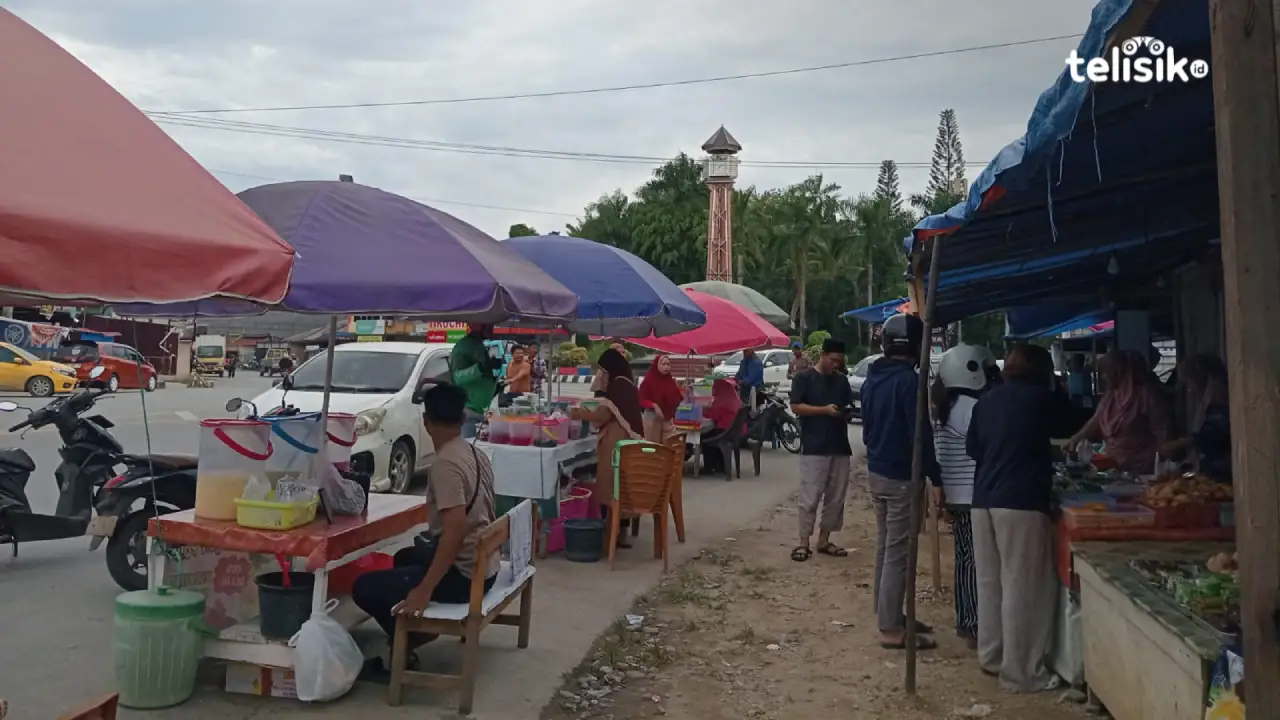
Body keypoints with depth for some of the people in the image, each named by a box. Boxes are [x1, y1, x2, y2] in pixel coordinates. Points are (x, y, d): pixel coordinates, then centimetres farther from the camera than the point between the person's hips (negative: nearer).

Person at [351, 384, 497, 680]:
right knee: (406, 557, 32)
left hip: (463, 573, -9)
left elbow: (455, 530, -31)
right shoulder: (476, 454, 5)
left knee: (364, 587, -3)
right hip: (483, 565, 9)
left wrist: (424, 590, -28)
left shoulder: (445, 464, -22)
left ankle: (402, 653, 8)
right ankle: (414, 631, 27)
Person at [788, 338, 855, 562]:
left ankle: (824, 540, 17)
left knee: (836, 496, 8)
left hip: (840, 446, 6)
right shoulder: (804, 378, -1)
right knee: (810, 496, -6)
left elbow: (849, 406, 17)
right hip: (814, 447, -6)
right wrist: (824, 410, -18)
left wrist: (848, 411, -7)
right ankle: (804, 542, 0)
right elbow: (796, 407, -8)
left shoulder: (841, 380, 14)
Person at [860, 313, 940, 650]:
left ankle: (889, 615, 26)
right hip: (901, 476, -9)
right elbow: (919, 434, -20)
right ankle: (891, 629, 1)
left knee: (885, 547, 16)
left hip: (876, 471, 9)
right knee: (897, 553, -4)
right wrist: (935, 478, -15)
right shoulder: (908, 380, -18)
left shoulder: (872, 379, 11)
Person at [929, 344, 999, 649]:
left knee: (965, 556, 15)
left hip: (956, 493, 10)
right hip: (972, 494, -10)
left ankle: (964, 621, 23)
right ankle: (975, 628, -1)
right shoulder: (972, 407, -16)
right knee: (976, 559, -5)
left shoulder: (947, 405, 13)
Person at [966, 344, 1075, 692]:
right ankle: (1020, 671, 4)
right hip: (1021, 501, -6)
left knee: (989, 581, 14)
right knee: (1022, 586, -1)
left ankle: (990, 656, 25)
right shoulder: (1041, 398, -5)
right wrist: (1055, 392, 22)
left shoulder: (987, 400, 11)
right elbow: (1065, 426, 13)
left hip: (983, 500, 7)